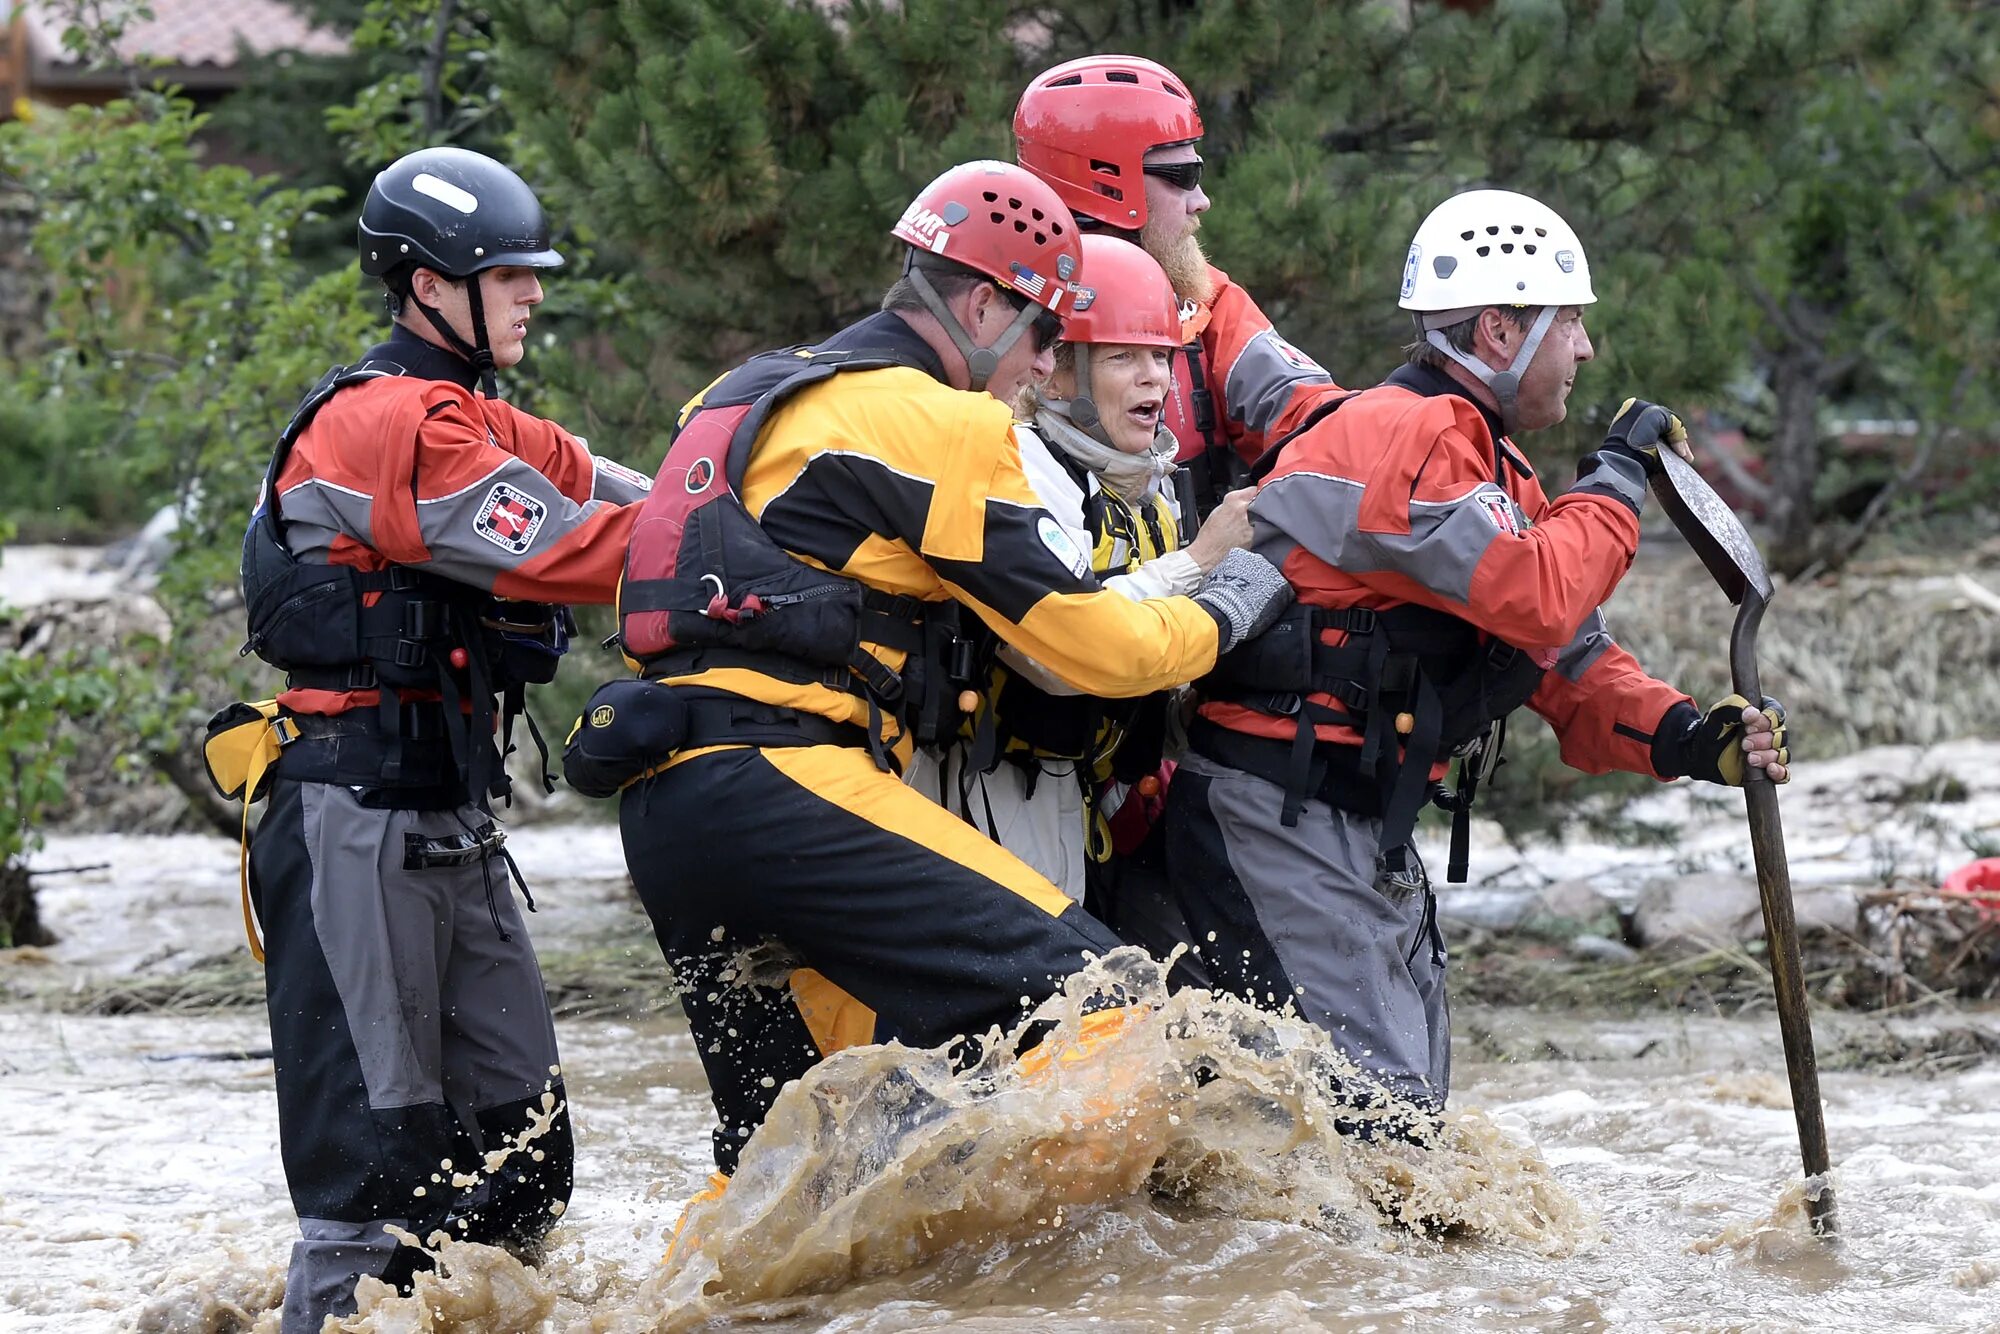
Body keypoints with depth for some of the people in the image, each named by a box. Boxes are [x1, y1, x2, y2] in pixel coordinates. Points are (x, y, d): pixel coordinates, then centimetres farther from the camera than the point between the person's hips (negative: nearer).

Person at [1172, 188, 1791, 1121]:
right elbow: (1537, 602, -27)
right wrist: (1617, 479, -11)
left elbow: (1566, 658, 14)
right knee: (1371, 1107, -17)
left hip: (1372, 832, 11)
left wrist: (1685, 739, -4)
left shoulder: (1494, 470, 19)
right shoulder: (1407, 434, -16)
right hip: (1282, 820, -11)